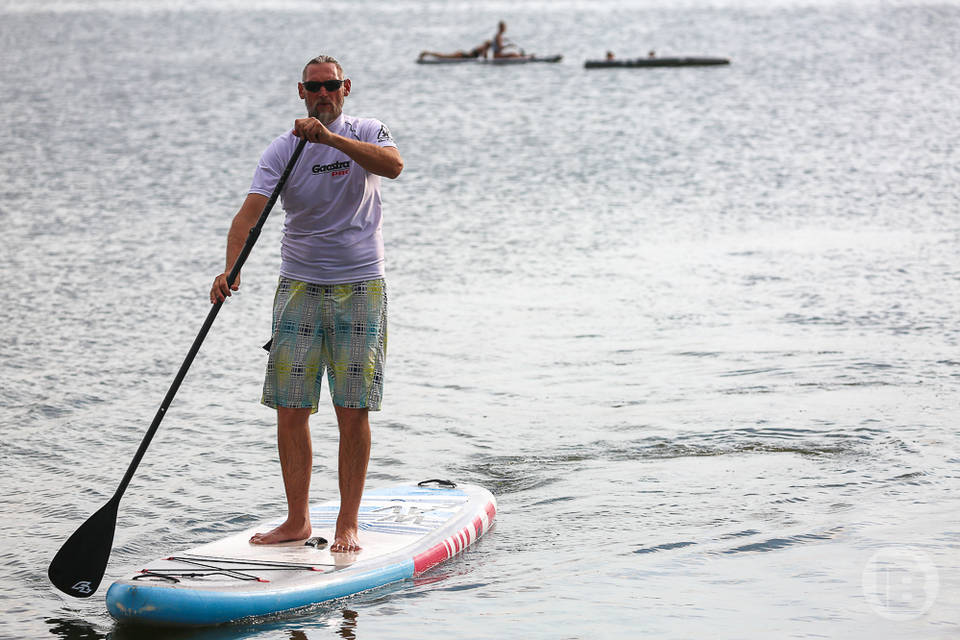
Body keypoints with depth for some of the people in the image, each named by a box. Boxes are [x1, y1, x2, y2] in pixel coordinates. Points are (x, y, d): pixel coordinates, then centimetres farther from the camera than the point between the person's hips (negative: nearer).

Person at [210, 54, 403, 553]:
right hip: (299, 287, 2)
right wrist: (231, 270, -29)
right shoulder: (282, 150, 0)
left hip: (360, 288, -1)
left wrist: (329, 138, -32)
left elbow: (392, 165, -23)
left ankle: (348, 524, 7)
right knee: (290, 413, 0)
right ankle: (297, 521, 11)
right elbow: (250, 212, -13)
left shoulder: (365, 134, 0)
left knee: (353, 414, -2)